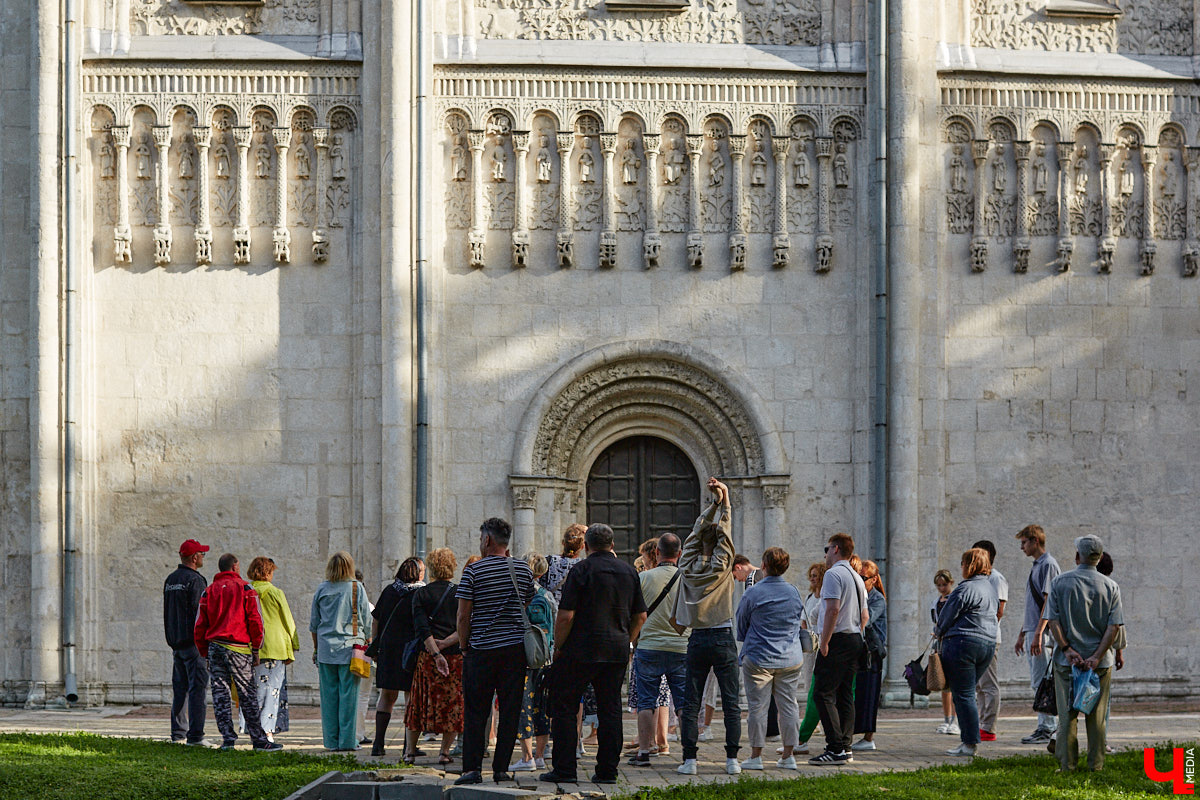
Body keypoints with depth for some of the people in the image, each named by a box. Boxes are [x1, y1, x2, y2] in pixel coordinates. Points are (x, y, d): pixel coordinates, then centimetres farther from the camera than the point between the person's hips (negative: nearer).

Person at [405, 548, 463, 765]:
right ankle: (445, 750, 3)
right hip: (456, 655, -1)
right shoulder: (460, 593, 0)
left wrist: (436, 653, -15)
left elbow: (422, 627, -11)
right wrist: (445, 643, -9)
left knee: (421, 702, 11)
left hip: (427, 656, 1)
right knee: (454, 704, 8)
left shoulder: (420, 594, 0)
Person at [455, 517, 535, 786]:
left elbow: (463, 616, -7)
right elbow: (527, 608, 13)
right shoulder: (523, 570, 6)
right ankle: (501, 768, 6)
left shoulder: (473, 572, -7)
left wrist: (464, 646, 5)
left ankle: (472, 768, -2)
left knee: (475, 712, 3)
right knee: (509, 710, 6)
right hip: (516, 647, 3)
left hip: (482, 649, -3)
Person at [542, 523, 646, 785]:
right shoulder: (629, 572, 9)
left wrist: (558, 647, -3)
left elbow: (566, 616, -13)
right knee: (610, 710, 8)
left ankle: (564, 769, 0)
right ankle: (607, 770, 8)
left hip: (581, 650, -5)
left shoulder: (581, 570, -8)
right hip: (617, 651, 5)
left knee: (563, 706, 3)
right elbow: (640, 616, 14)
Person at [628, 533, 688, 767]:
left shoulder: (643, 578, -5)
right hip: (681, 648, 1)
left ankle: (643, 751, 3)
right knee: (684, 702, 5)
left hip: (649, 646, -1)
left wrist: (634, 644, 11)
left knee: (647, 702, 5)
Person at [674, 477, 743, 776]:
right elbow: (725, 532, 6)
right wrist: (724, 500, 9)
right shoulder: (722, 566, -5)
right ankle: (732, 759, -3)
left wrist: (714, 503, 13)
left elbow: (696, 532, 11)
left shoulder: (689, 566, 1)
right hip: (723, 639, -2)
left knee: (691, 703, 3)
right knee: (730, 703, 1)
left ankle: (689, 759, -3)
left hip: (697, 640, 2)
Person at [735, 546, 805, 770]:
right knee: (788, 706, 8)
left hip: (759, 658, -4)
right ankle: (788, 755, 10)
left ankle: (756, 756, 4)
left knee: (758, 707, 1)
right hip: (791, 658, 4)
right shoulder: (794, 593, 3)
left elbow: (741, 623, 3)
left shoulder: (753, 593, -10)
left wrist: (745, 641, 23)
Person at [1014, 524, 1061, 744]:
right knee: (1038, 683, 11)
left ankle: (1047, 729, -8)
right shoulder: (1036, 567, 20)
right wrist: (1022, 634, 25)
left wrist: (1038, 633, -24)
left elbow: (1049, 601, -18)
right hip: (1033, 633, 10)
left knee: (1042, 683, -9)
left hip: (1043, 633, -10)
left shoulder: (1048, 565, -11)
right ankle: (1045, 726, 15)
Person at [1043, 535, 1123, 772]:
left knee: (1067, 715, 5)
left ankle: (1066, 764, 3)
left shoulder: (1060, 583, 0)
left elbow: (1053, 620, -7)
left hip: (1066, 660, 0)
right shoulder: (1111, 587, 1)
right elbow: (1113, 626, -6)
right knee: (1097, 716, 7)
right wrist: (1096, 657, -10)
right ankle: (1096, 764, 8)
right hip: (1100, 662, 1)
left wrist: (1067, 649, -9)